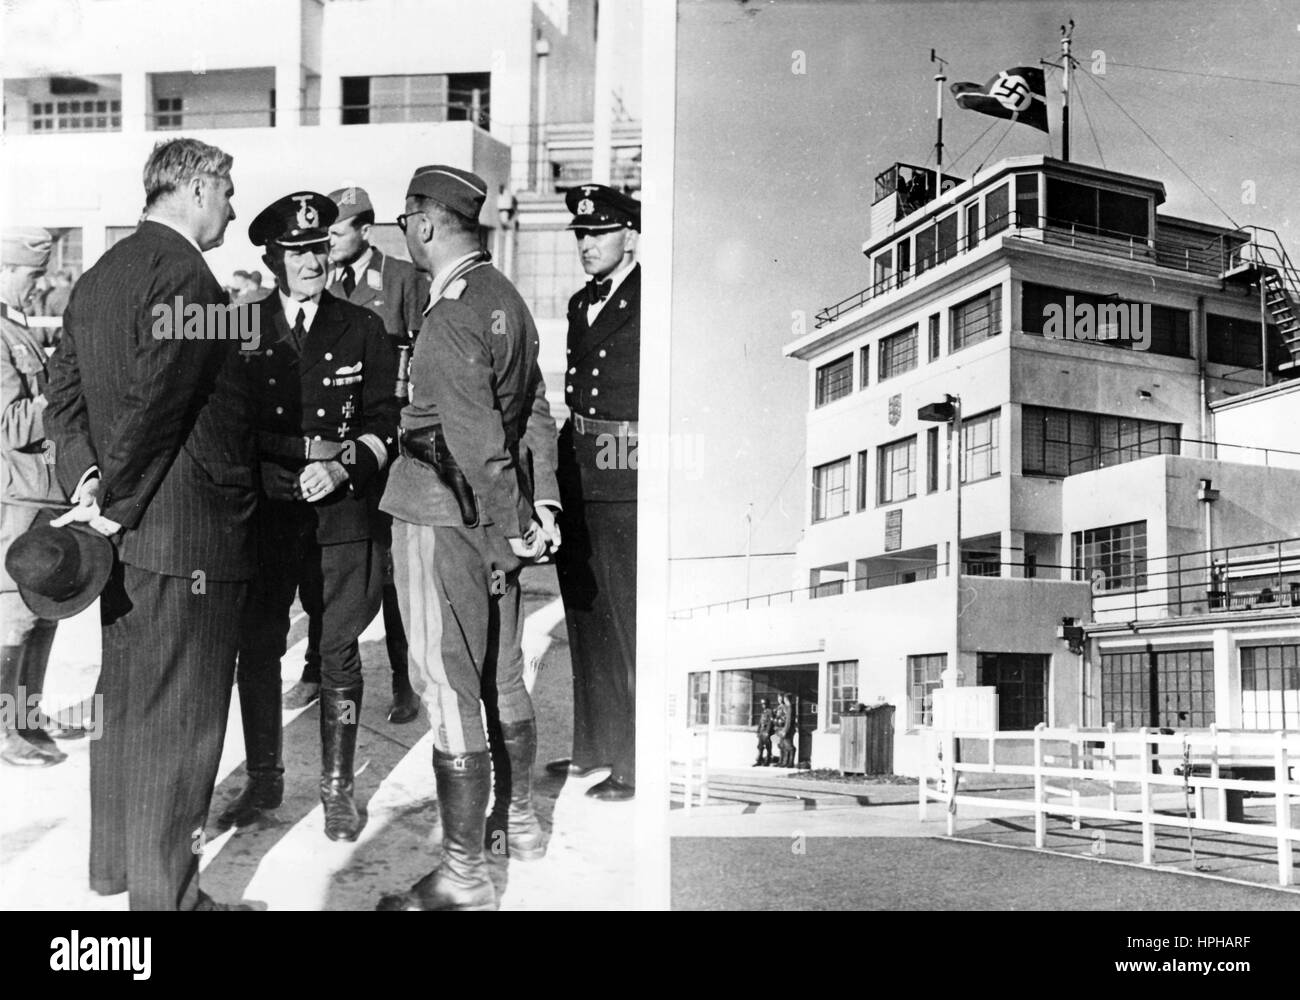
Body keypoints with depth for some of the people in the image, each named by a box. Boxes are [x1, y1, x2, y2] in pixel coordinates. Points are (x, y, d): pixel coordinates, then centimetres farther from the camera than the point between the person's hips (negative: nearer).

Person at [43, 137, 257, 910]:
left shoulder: (98, 276, 13)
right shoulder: (185, 277, -17)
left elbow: (66, 395, 11)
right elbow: (154, 404, -22)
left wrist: (87, 481, 2)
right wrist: (115, 502, -13)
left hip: (128, 528, 9)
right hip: (190, 533, -9)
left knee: (125, 701, 19)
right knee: (179, 719, 1)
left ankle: (114, 860, 33)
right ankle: (166, 891, 12)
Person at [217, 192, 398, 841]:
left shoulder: (363, 330, 4)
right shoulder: (243, 328, 4)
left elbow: (386, 424, 3)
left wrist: (343, 466, -16)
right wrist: (314, 450, -11)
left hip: (343, 515, -1)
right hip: (264, 515, 1)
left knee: (339, 653, 5)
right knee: (257, 649, 6)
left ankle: (337, 788, 18)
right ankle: (263, 780, 23)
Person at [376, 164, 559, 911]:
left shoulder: (450, 317, -19)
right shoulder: (505, 296, 10)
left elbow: (477, 441, -21)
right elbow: (535, 406, 11)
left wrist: (506, 533, -15)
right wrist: (542, 498, 7)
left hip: (444, 520, -9)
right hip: (489, 516, 9)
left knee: (452, 693, -2)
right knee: (503, 677, 20)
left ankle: (464, 877, 6)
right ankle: (520, 821, 36)